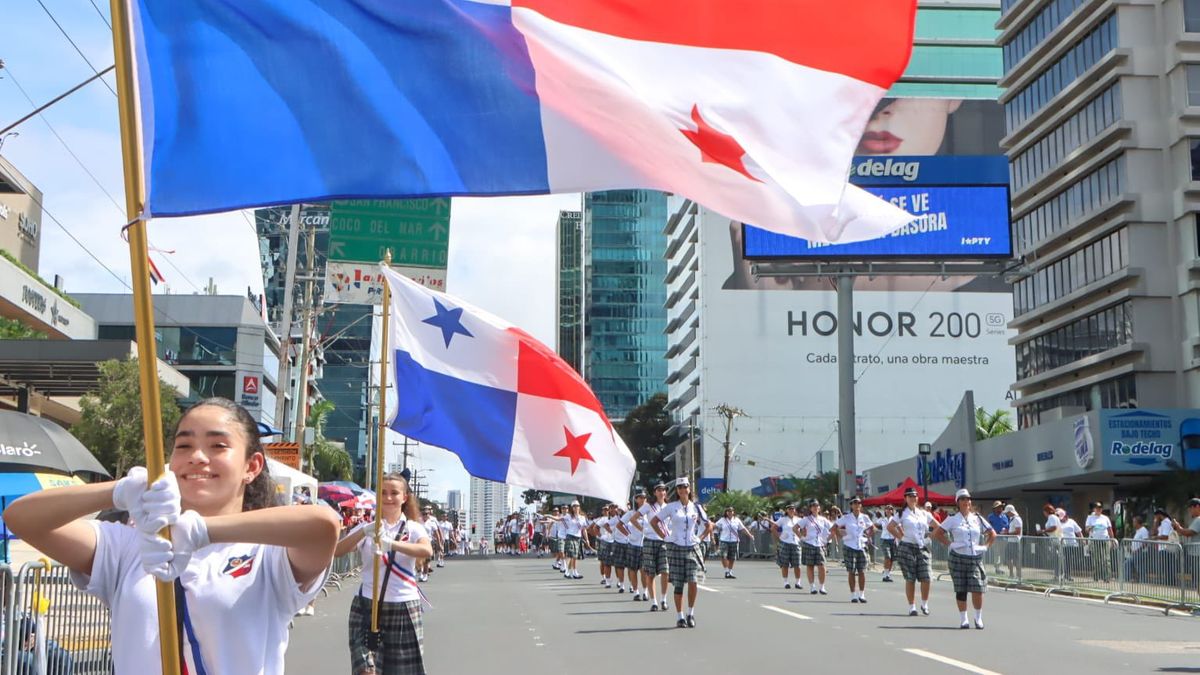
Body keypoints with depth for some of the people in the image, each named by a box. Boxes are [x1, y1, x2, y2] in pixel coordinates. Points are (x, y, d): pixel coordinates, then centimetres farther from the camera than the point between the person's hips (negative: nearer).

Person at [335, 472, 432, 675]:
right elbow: (337, 551, -11)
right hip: (367, 606, 0)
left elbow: (427, 551, -21)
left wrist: (391, 544, -37)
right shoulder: (367, 528, 4)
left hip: (404, 608, 0)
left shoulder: (414, 528, 1)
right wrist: (364, 532, -28)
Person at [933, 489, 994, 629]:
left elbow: (992, 534, 19)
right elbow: (937, 533, 2)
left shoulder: (977, 518, 10)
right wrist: (949, 544, -4)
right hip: (958, 558, -2)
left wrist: (985, 546, 7)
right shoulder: (952, 519, 3)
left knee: (978, 590, -6)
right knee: (960, 590, 1)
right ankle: (964, 619, 10)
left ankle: (978, 618, 11)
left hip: (975, 558, 2)